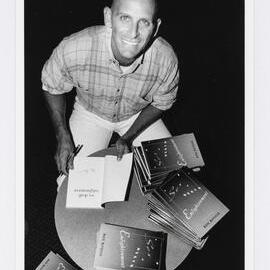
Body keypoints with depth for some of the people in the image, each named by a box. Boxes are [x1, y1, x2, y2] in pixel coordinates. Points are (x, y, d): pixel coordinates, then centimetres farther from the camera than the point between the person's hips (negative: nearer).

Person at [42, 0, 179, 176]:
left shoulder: (166, 59, -30)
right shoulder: (73, 49, -34)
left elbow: (161, 103, -8)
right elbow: (52, 87, -11)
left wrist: (128, 137, -16)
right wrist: (63, 136, -18)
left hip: (139, 115, 2)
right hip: (90, 112, -1)